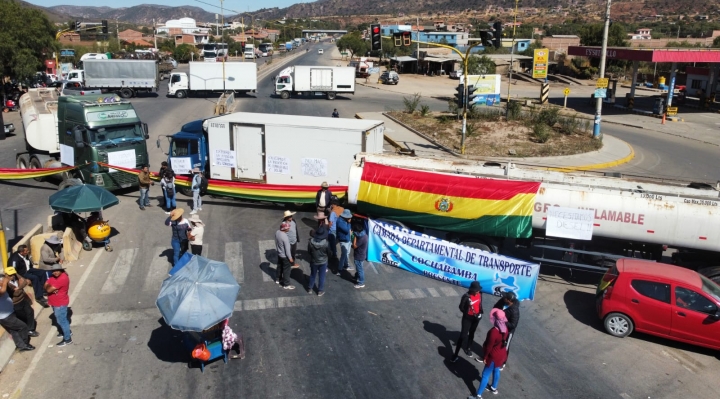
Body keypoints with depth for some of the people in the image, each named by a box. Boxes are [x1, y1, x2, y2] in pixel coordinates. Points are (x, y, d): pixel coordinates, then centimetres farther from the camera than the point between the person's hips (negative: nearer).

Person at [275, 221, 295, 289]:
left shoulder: (277, 232, -10)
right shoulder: (285, 237, -35)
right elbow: (287, 249, -25)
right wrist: (290, 258, -13)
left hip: (279, 254, 8)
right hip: (285, 256, -8)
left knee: (279, 267, 27)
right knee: (286, 270, 8)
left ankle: (278, 279, 46)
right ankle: (286, 285, 21)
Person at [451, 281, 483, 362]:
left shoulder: (480, 295, -8)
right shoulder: (466, 297, -25)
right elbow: (461, 307, -13)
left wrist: (480, 313, -2)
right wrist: (470, 313, -15)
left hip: (476, 318, 5)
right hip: (467, 318, -5)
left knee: (471, 333, 22)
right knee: (463, 335, -5)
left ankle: (468, 348, 42)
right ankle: (456, 354, 1)